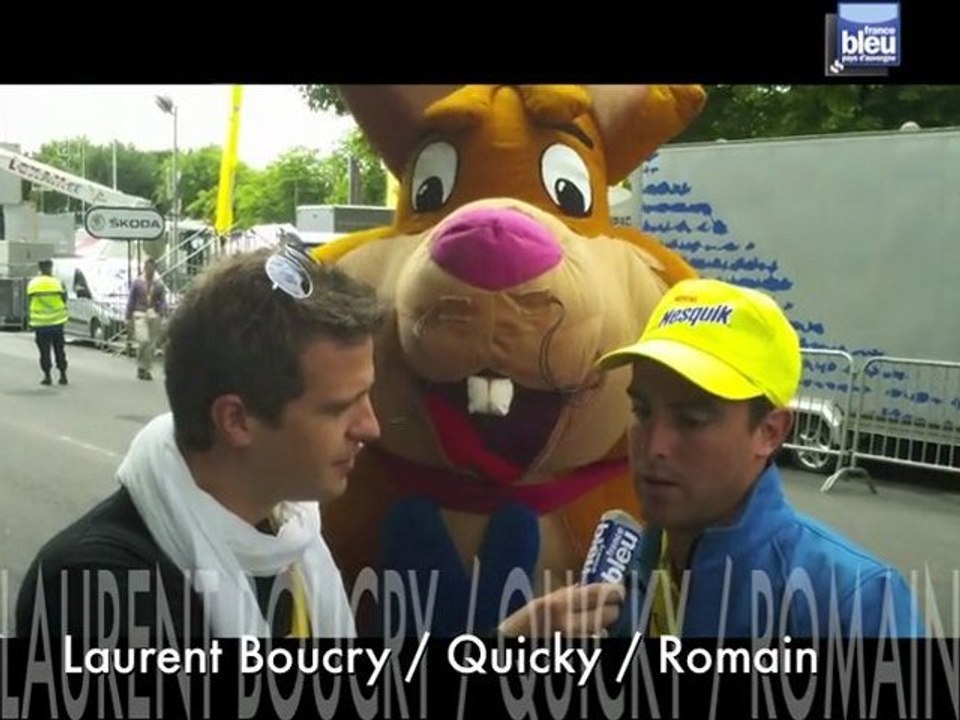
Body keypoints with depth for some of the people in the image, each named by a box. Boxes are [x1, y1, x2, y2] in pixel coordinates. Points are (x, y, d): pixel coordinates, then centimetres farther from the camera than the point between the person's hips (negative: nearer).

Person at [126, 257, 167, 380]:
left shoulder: (159, 284, 6)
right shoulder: (137, 282, 4)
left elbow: (163, 301, 5)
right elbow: (131, 301, 8)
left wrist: (163, 315, -13)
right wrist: (129, 318, 5)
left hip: (154, 315, 2)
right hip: (140, 314, -2)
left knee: (152, 344, 4)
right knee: (143, 341, -17)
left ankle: (147, 370, 16)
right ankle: (141, 367, -1)